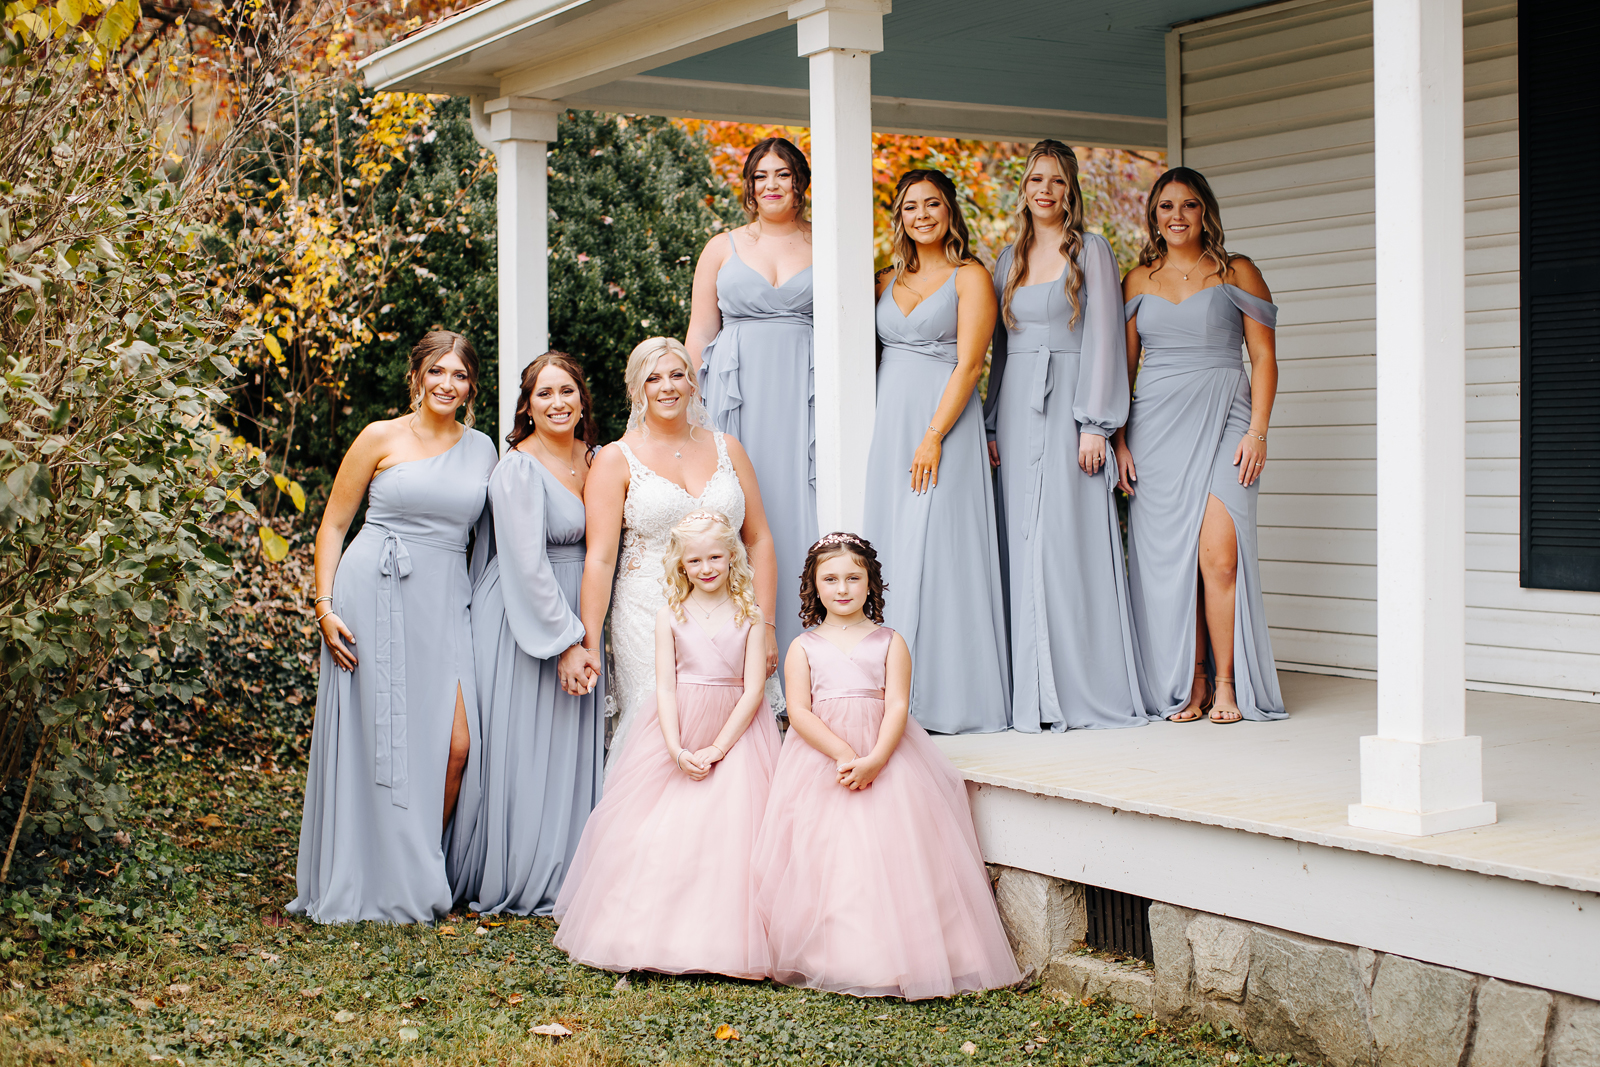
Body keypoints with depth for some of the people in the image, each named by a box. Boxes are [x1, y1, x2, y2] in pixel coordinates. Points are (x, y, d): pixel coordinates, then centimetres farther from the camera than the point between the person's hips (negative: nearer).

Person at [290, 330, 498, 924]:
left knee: (455, 744, -8)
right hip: (374, 592, -3)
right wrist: (325, 607, -5)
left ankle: (422, 872, 10)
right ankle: (374, 883, 10)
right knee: (375, 737, -2)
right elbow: (333, 524, 5)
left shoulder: (482, 450, 14)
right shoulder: (381, 438, 3)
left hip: (445, 601, 3)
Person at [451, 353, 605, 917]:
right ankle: (509, 884, 10)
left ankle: (560, 880, 18)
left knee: (572, 753, 9)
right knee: (520, 751, -2)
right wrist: (565, 643, -17)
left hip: (577, 622, 7)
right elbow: (527, 566, -17)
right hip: (523, 625, -7)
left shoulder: (593, 458, 9)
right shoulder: (519, 469, -13)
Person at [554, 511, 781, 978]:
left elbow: (753, 690, -6)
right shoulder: (671, 616, 3)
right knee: (659, 835, -1)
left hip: (734, 733, -1)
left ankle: (720, 939, 0)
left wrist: (717, 749, -13)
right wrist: (677, 750, -14)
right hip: (676, 735, 1)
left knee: (728, 831, -8)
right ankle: (653, 935, 8)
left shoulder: (749, 617, -1)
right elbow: (665, 685, -3)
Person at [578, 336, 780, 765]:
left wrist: (765, 625, 3)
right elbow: (600, 558, -4)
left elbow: (759, 540, 11)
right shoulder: (616, 459, 3)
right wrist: (588, 645, -11)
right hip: (649, 622, -2)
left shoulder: (727, 448, 12)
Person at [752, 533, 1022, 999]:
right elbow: (799, 711, -2)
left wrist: (875, 759, -20)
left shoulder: (890, 642, 8)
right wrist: (843, 754, -17)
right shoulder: (803, 647, 9)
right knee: (824, 859, -7)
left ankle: (901, 958, -4)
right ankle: (826, 960, 0)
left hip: (885, 758, -1)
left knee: (890, 854, -9)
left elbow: (897, 706, -3)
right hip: (819, 759, 1)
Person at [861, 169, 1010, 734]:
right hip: (888, 425, 5)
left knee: (930, 551, -10)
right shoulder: (886, 281, 17)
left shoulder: (970, 277, 1)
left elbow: (968, 365, -8)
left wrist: (933, 437, -16)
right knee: (889, 549, 2)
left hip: (943, 420, -5)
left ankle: (942, 695, -6)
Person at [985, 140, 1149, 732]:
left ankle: (1086, 692, -4)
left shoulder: (1090, 250, 2)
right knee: (1023, 541, 1)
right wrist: (993, 423, 11)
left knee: (1069, 538, -8)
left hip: (1067, 404, -5)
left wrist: (1095, 424, -12)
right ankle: (1031, 694, 4)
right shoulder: (1011, 257, 17)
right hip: (1018, 409, 5)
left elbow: (1104, 339, -4)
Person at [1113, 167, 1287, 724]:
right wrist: (1119, 438, 6)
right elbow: (1124, 365, 15)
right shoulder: (1138, 281, 14)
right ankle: (1187, 684, 7)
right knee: (1167, 558, -2)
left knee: (1219, 553, -15)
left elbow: (1265, 357, 4)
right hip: (1156, 426, 3)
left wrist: (1257, 431, -7)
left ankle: (1227, 683, -4)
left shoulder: (1238, 274, 7)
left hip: (1223, 422, -2)